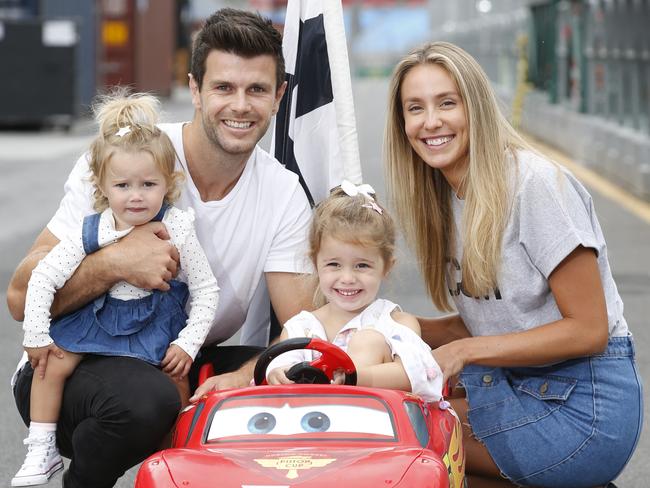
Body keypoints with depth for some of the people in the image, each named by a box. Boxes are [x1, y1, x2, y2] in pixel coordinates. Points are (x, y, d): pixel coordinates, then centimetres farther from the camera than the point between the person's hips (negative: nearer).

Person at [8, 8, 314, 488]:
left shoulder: (284, 196, -5)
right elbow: (22, 297, -18)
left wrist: (246, 376, -31)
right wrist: (115, 262, -34)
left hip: (184, 367, 4)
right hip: (71, 370, -4)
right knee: (146, 397, -37)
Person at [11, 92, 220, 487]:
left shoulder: (177, 230, -19)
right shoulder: (91, 233, -18)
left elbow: (206, 291, -10)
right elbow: (43, 278, -12)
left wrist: (188, 343, -15)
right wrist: (36, 336, -12)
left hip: (157, 320, -1)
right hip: (99, 316, 1)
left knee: (177, 384, -10)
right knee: (54, 364, -11)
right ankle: (42, 452, 2)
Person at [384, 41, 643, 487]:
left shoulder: (536, 183, -16)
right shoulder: (447, 197, 9)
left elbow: (588, 329, -16)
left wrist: (465, 351, -19)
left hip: (586, 404, -8)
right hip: (519, 389, 8)